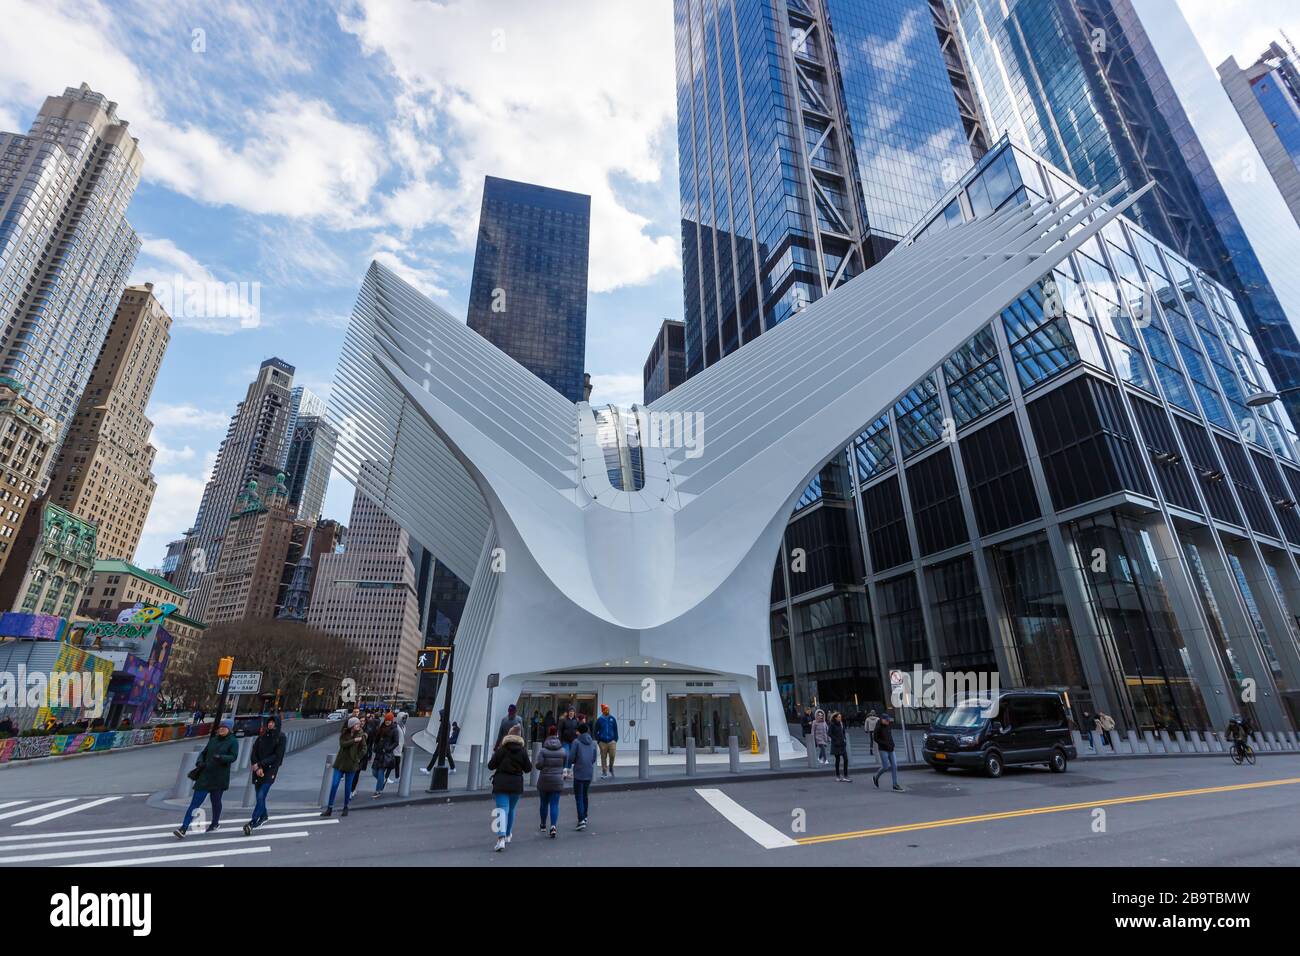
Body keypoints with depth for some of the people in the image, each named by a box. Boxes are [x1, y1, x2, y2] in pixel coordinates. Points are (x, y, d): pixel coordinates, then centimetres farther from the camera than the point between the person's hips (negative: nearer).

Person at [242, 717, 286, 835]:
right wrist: (257, 767, -10)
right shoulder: (262, 736, 9)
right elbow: (254, 752, 3)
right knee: (259, 796, 13)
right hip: (258, 771, 5)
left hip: (270, 770, -5)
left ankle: (252, 823, -14)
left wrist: (261, 764, -13)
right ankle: (264, 816, 35)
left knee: (261, 797, -14)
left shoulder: (281, 737, -4)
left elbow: (277, 756, -10)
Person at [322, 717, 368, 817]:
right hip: (340, 762, 1)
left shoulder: (360, 735, -5)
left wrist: (357, 759, -8)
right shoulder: (344, 733, -1)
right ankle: (329, 809, 7)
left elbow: (363, 749, -4)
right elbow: (342, 744, -17)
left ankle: (345, 807, 22)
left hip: (351, 764, -1)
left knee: (348, 787, 6)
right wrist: (354, 740, -22)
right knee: (334, 785, -2)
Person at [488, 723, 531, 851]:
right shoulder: (523, 751, -5)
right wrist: (530, 762, 19)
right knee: (511, 809, 22)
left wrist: (494, 755, 14)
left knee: (502, 810, -4)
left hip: (501, 784, -2)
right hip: (516, 784, 2)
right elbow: (528, 769, -1)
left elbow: (490, 766, -4)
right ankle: (507, 835, 36)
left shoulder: (502, 749, -8)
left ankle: (501, 839, -22)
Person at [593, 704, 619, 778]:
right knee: (603, 757, 5)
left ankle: (611, 768, 23)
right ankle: (604, 772, 19)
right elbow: (596, 731, 5)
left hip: (612, 741, 0)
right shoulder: (599, 719, -1)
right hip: (602, 742, 0)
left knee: (612, 756, -5)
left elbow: (615, 729, 7)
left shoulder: (612, 718, 2)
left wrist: (616, 739, 3)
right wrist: (598, 741, 2)